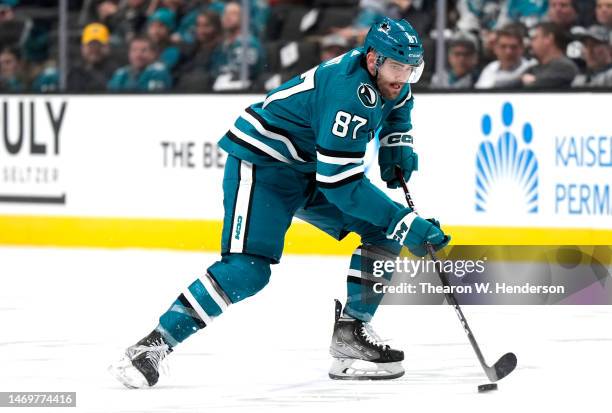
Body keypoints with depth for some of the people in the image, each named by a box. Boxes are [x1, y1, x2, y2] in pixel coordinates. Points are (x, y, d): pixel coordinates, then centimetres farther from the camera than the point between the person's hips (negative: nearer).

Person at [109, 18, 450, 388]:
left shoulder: (380, 73, -2)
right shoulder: (350, 93, -30)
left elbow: (398, 104, 27)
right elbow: (340, 185, -31)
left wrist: (397, 144, 7)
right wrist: (406, 222, -29)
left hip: (309, 168, 10)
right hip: (261, 163, -10)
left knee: (384, 230, 0)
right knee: (248, 269, -24)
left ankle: (350, 333, 3)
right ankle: (154, 344, -18)